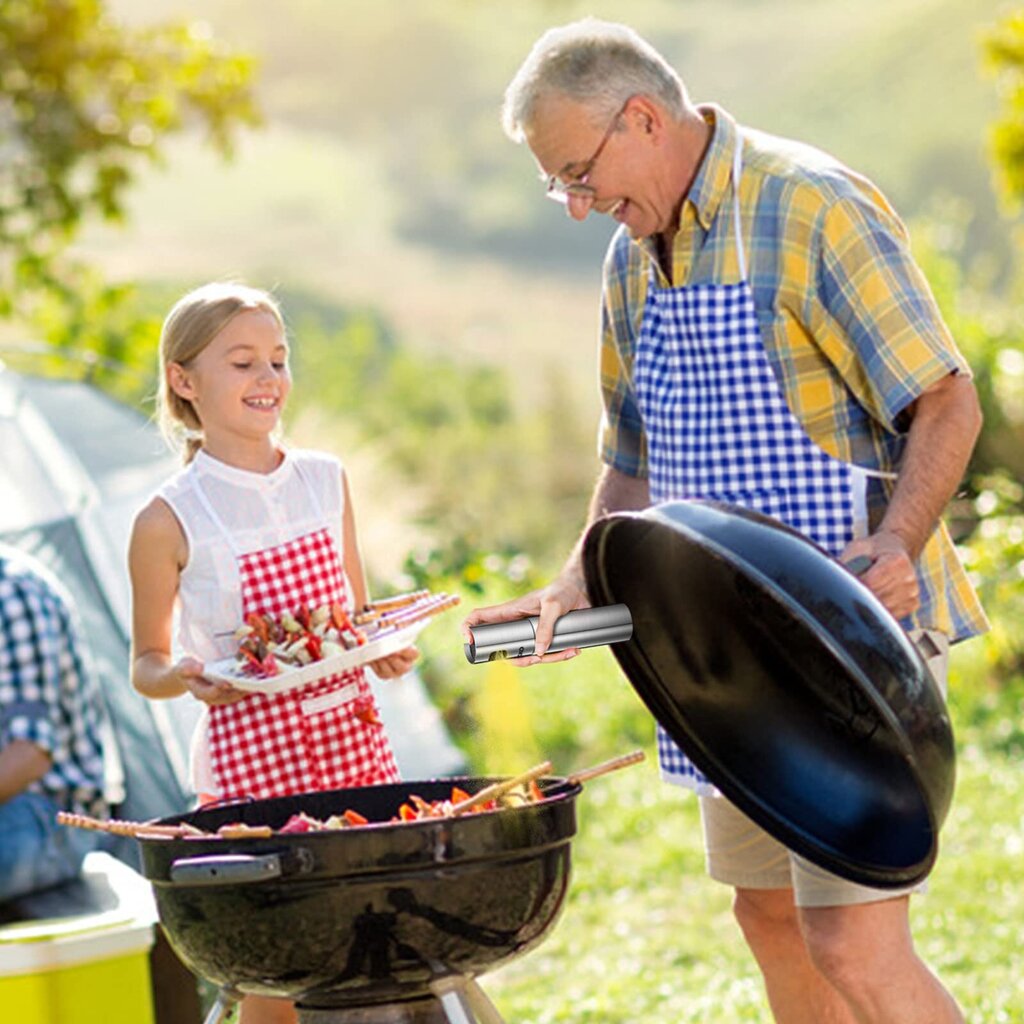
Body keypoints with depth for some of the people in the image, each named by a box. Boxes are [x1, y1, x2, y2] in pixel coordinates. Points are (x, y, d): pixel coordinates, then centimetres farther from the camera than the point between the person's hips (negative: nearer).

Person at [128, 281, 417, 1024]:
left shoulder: (326, 481, 8)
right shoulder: (171, 520, -5)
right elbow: (146, 663, 4)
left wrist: (387, 650, -3)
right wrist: (183, 677, -18)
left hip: (353, 735, 4)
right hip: (249, 759, -4)